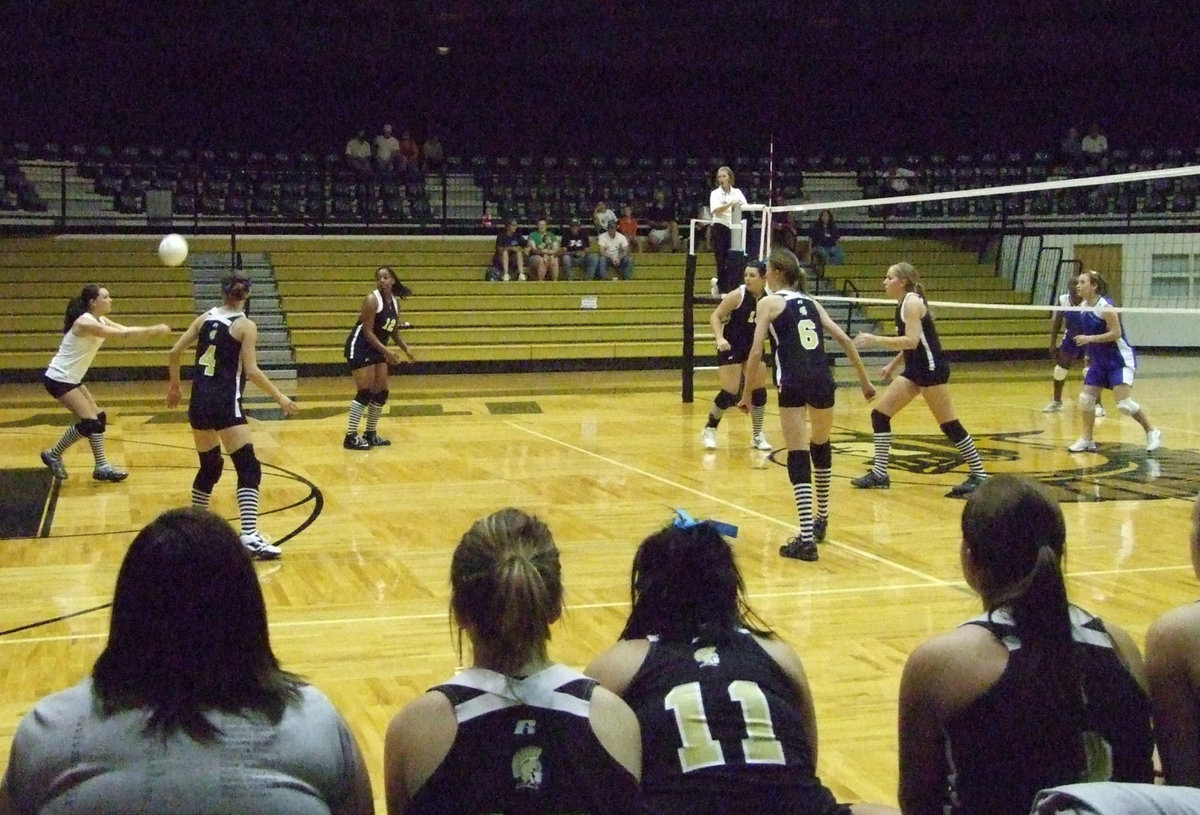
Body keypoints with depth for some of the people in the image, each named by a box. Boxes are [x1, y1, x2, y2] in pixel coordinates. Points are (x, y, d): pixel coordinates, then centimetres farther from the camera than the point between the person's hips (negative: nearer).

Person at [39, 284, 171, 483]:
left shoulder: (100, 320, 7)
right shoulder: (85, 322, -22)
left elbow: (125, 329, 0)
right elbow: (123, 333, -28)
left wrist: (154, 329, -12)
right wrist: (154, 330, -26)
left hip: (71, 379, 10)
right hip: (59, 379, -10)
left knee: (99, 417, 8)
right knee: (89, 422, -13)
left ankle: (102, 466, 12)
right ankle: (53, 455, 3)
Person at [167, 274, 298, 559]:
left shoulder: (205, 318, 9)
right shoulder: (245, 325, -5)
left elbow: (174, 353, 8)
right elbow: (251, 371, -12)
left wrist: (174, 385, 23)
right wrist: (280, 397, -4)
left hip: (199, 401, 6)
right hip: (226, 403, -6)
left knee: (209, 466, 23)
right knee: (248, 468, -7)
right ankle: (249, 536, -20)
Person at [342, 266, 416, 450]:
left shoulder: (395, 303, 6)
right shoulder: (372, 300, -17)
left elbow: (394, 332, 16)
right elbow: (367, 331, -20)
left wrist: (406, 349, 2)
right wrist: (386, 351, -25)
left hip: (377, 349, 8)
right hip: (360, 347, -8)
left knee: (381, 392, 8)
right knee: (365, 392, -13)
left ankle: (371, 434, 19)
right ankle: (351, 437, -9)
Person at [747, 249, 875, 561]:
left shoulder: (769, 303, 4)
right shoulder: (810, 302, 19)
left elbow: (756, 352, -4)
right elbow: (845, 340, 15)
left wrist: (747, 393, 3)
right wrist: (864, 379, 20)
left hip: (793, 384, -5)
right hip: (822, 380, 5)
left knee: (798, 459, -4)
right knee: (821, 446, 26)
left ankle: (807, 540, -11)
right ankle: (821, 519, 41)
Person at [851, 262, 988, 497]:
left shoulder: (912, 302, -15)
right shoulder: (903, 304, 12)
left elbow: (912, 341, -26)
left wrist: (875, 340, -26)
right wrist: (893, 365, 20)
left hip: (931, 369, -10)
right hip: (914, 369, 10)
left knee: (949, 425, -4)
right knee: (879, 414, 5)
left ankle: (979, 475, 6)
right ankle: (879, 475, 10)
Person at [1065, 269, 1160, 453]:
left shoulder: (1105, 306, -19)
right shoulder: (1084, 306, 5)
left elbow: (1116, 333, -23)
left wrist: (1089, 339, -26)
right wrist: (1088, 354, 18)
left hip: (1120, 360, -8)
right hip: (1099, 361, 8)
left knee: (1123, 403, -15)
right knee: (1086, 398, 1)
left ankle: (1152, 432, 4)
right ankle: (1087, 440, 11)